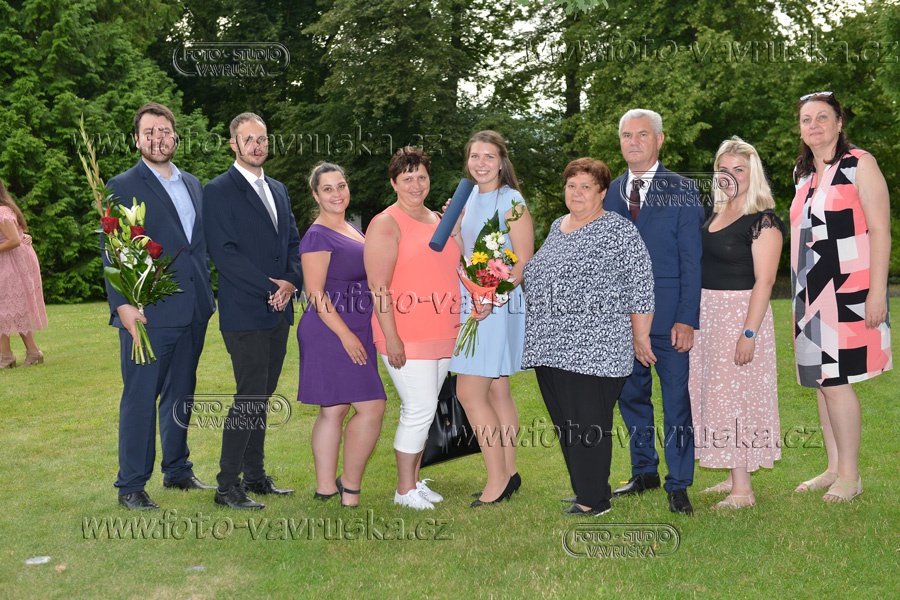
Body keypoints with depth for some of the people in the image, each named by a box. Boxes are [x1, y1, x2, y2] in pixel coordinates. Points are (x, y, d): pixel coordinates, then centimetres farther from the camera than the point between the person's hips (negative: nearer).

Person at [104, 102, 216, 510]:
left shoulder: (193, 185, 15)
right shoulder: (122, 187, -3)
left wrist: (207, 296, 12)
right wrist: (122, 304, -20)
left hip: (193, 310, 6)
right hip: (148, 312, -6)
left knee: (180, 394, 16)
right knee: (140, 398, -1)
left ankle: (177, 470, 29)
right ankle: (131, 486, 9)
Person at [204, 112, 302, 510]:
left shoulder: (278, 190, 18)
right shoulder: (219, 191, -6)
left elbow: (294, 242, 16)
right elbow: (223, 251, -13)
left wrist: (291, 282, -3)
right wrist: (269, 288, -15)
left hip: (279, 312, 7)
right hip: (244, 313, -7)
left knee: (261, 396, 12)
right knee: (250, 398, -8)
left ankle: (255, 475, 21)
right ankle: (227, 485, 1)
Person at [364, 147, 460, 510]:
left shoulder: (439, 220, 15)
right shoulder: (387, 224, -9)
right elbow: (378, 285, -15)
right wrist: (391, 338, -19)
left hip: (442, 335, 7)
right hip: (406, 337, -7)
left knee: (422, 410, 13)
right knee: (420, 409, -7)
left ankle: (414, 479, 24)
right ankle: (404, 490, 5)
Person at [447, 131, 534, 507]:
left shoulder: (512, 202, -10)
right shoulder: (469, 199, 13)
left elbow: (524, 262, -13)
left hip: (499, 305, -8)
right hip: (470, 302, 8)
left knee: (469, 392, -9)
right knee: (496, 391, 12)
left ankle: (497, 480, 0)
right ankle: (509, 473, 20)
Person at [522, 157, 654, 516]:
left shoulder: (617, 230, -7)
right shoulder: (557, 228, 16)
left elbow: (641, 284, -9)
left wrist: (640, 336, -8)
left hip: (594, 349, -8)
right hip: (552, 347, 8)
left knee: (589, 424, -3)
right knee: (565, 423, 12)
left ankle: (594, 500, 9)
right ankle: (583, 491, 24)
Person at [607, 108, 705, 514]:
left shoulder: (682, 190, -2)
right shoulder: (611, 192, 10)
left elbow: (692, 260, -6)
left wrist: (687, 319, -13)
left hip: (668, 316, -4)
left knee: (676, 401, 2)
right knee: (632, 396, 13)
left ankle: (678, 485, 12)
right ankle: (644, 473, 29)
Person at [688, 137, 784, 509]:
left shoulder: (763, 221, -12)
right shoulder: (716, 215, 12)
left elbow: (764, 281, -17)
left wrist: (750, 332, -23)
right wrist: (690, 318, 15)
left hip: (740, 314, -8)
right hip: (707, 316, 8)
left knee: (735, 395, -6)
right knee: (714, 393, 11)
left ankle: (743, 491, 2)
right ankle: (733, 477, 22)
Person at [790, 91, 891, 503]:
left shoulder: (860, 164, -5)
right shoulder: (803, 174, 14)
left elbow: (880, 231, -10)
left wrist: (877, 293, -17)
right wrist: (804, 294, 16)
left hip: (847, 291, -7)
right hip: (812, 293, 7)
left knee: (835, 382, -7)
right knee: (821, 380, 9)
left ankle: (850, 475, 5)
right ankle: (834, 469, 20)